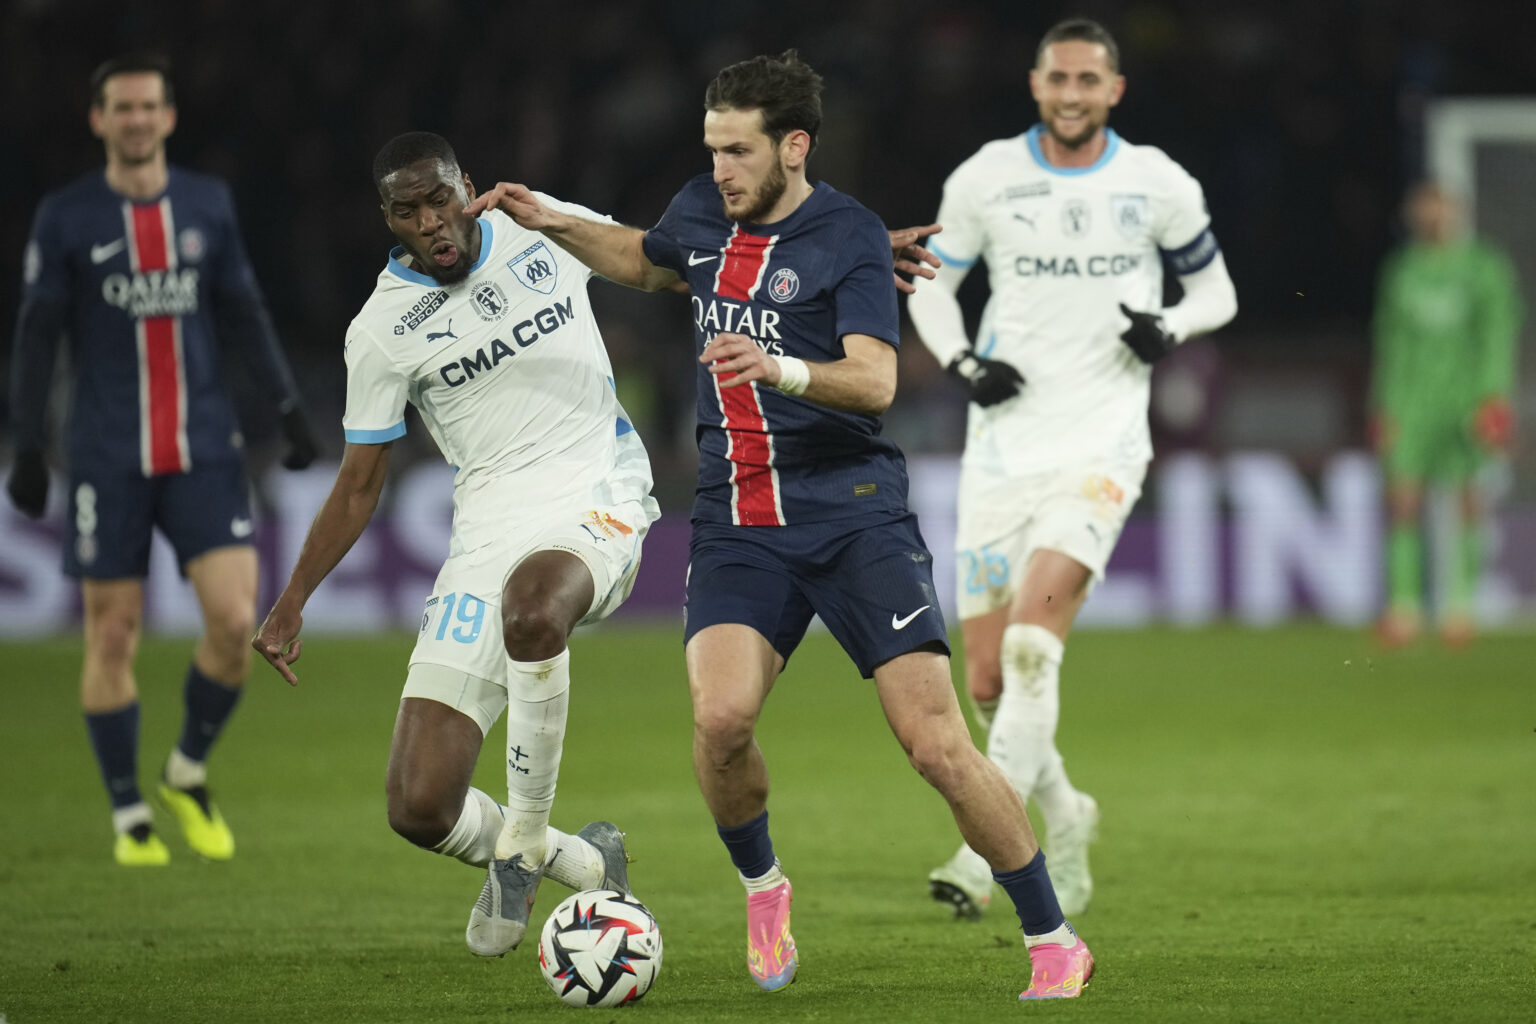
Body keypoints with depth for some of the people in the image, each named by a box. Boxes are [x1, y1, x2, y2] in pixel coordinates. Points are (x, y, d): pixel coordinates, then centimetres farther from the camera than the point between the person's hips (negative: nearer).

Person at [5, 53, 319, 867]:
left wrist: (289, 408, 5)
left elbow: (243, 313, 13)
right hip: (107, 458, -2)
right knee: (112, 636, 0)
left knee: (235, 622, -10)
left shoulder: (208, 205, 8)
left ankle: (189, 773, 14)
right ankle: (128, 818, 12)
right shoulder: (66, 217, 0)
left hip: (204, 452, 2)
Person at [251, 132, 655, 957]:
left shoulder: (546, 230, 2)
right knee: (419, 807, -11)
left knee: (530, 605, -41)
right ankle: (582, 864, 18)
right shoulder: (381, 331, 0)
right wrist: (292, 602, 2)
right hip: (490, 538, 1)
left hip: (597, 504, -1)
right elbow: (360, 485, 10)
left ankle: (523, 842, -21)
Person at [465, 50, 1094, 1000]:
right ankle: (762, 888, 9)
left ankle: (1054, 940, 3)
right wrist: (555, 223, 22)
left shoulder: (850, 235, -8)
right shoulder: (702, 212, 9)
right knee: (721, 718, -21)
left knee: (938, 745, -12)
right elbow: (647, 260, 34)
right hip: (739, 521, 4)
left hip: (855, 514, -4)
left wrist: (783, 369, -36)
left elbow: (875, 381, -19)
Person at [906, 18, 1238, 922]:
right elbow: (931, 286, 15)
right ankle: (1065, 816, 28)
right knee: (988, 684, 2)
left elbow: (1215, 287, 13)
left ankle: (986, 851, -21)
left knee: (1033, 645, -22)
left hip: (1101, 448, -2)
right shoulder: (985, 179, 3)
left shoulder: (1159, 186, 2)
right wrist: (962, 363, -3)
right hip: (1003, 449, 3)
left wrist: (1172, 327, -9)